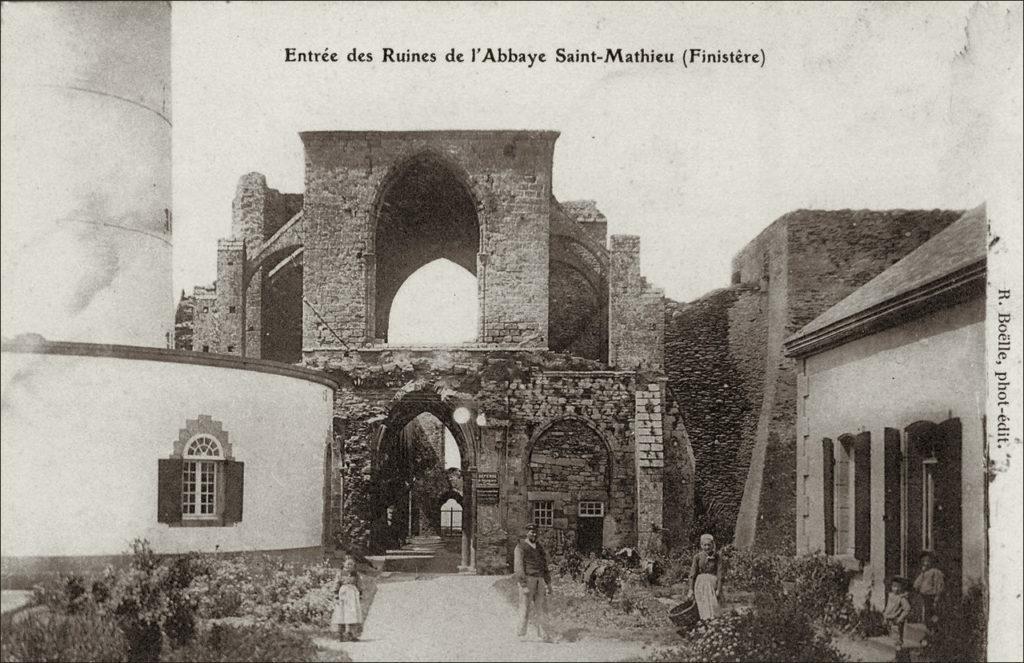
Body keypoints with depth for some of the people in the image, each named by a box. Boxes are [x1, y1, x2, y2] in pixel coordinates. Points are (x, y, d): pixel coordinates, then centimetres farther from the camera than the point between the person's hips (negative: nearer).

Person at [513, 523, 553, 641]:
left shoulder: (539, 547, 16)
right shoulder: (520, 547, -4)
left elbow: (545, 566, 20)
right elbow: (518, 566, -10)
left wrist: (548, 583, 13)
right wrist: (523, 585, -18)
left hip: (539, 580, 5)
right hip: (527, 579, -5)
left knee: (542, 607, 1)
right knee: (526, 606, -4)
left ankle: (544, 635, 1)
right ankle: (521, 633, 4)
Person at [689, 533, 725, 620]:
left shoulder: (717, 557, -4)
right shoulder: (697, 557, -2)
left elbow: (720, 574, -3)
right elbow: (693, 574, 2)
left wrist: (718, 589, -8)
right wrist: (691, 589, 0)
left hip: (713, 583, -1)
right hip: (701, 584, 1)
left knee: (714, 608, -5)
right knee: (704, 609, 1)